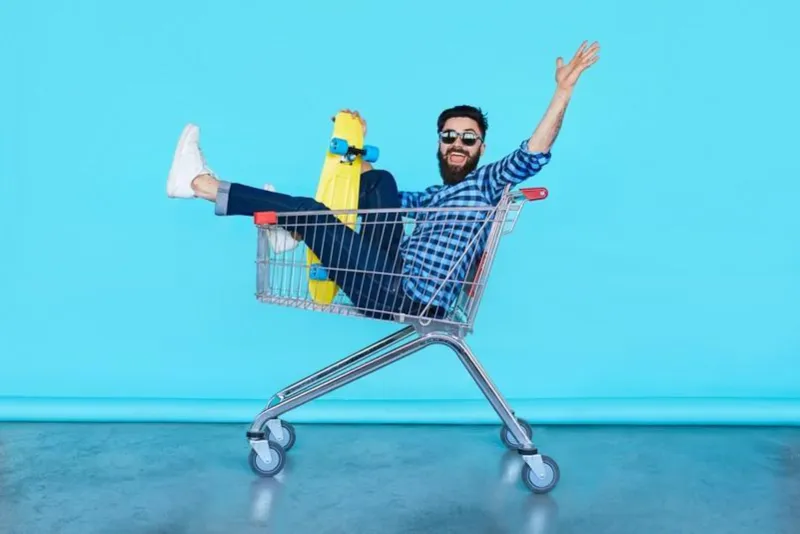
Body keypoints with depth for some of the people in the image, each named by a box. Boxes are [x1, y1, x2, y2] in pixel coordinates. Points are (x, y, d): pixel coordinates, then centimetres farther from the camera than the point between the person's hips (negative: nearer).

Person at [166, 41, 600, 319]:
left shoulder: (487, 181, 5)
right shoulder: (432, 198, 27)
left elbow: (532, 156, -13)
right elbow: (374, 193, 38)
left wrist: (563, 90, -20)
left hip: (413, 298, -7)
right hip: (394, 285, 7)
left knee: (310, 211, -9)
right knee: (381, 182, 2)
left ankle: (200, 184, 0)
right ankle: (293, 227, -6)